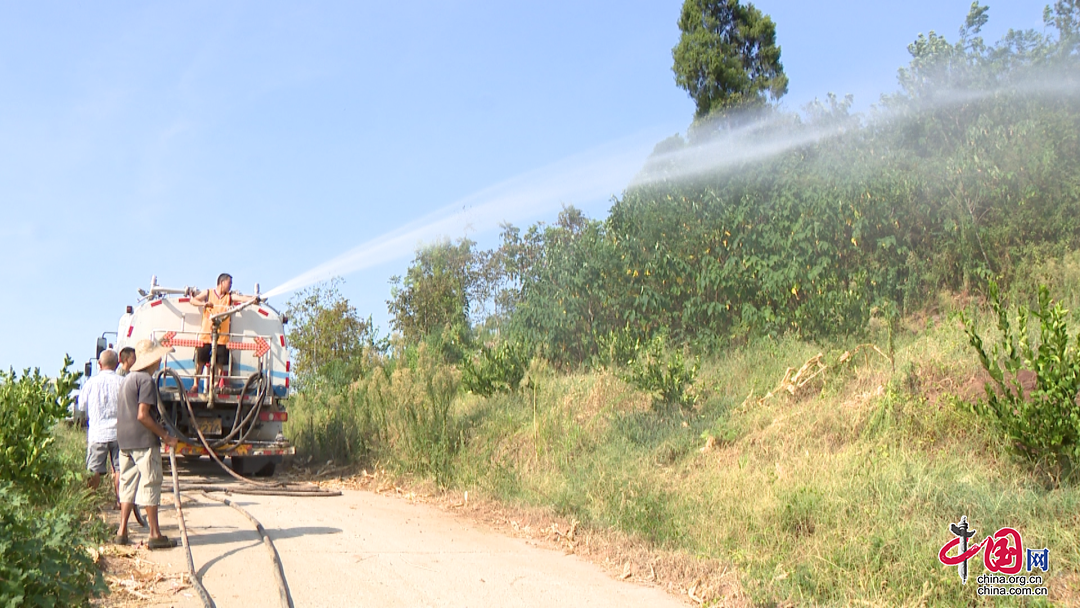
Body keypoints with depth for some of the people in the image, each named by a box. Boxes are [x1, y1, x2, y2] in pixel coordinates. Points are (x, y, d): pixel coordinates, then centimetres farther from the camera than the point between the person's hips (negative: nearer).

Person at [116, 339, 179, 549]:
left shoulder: (128, 379, 16)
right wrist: (164, 435, -14)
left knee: (128, 484, 12)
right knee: (150, 484, -4)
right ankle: (155, 535, 0)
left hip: (125, 441, 9)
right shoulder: (146, 380, -13)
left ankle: (122, 532, 12)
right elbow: (143, 415, -20)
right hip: (144, 441, -9)